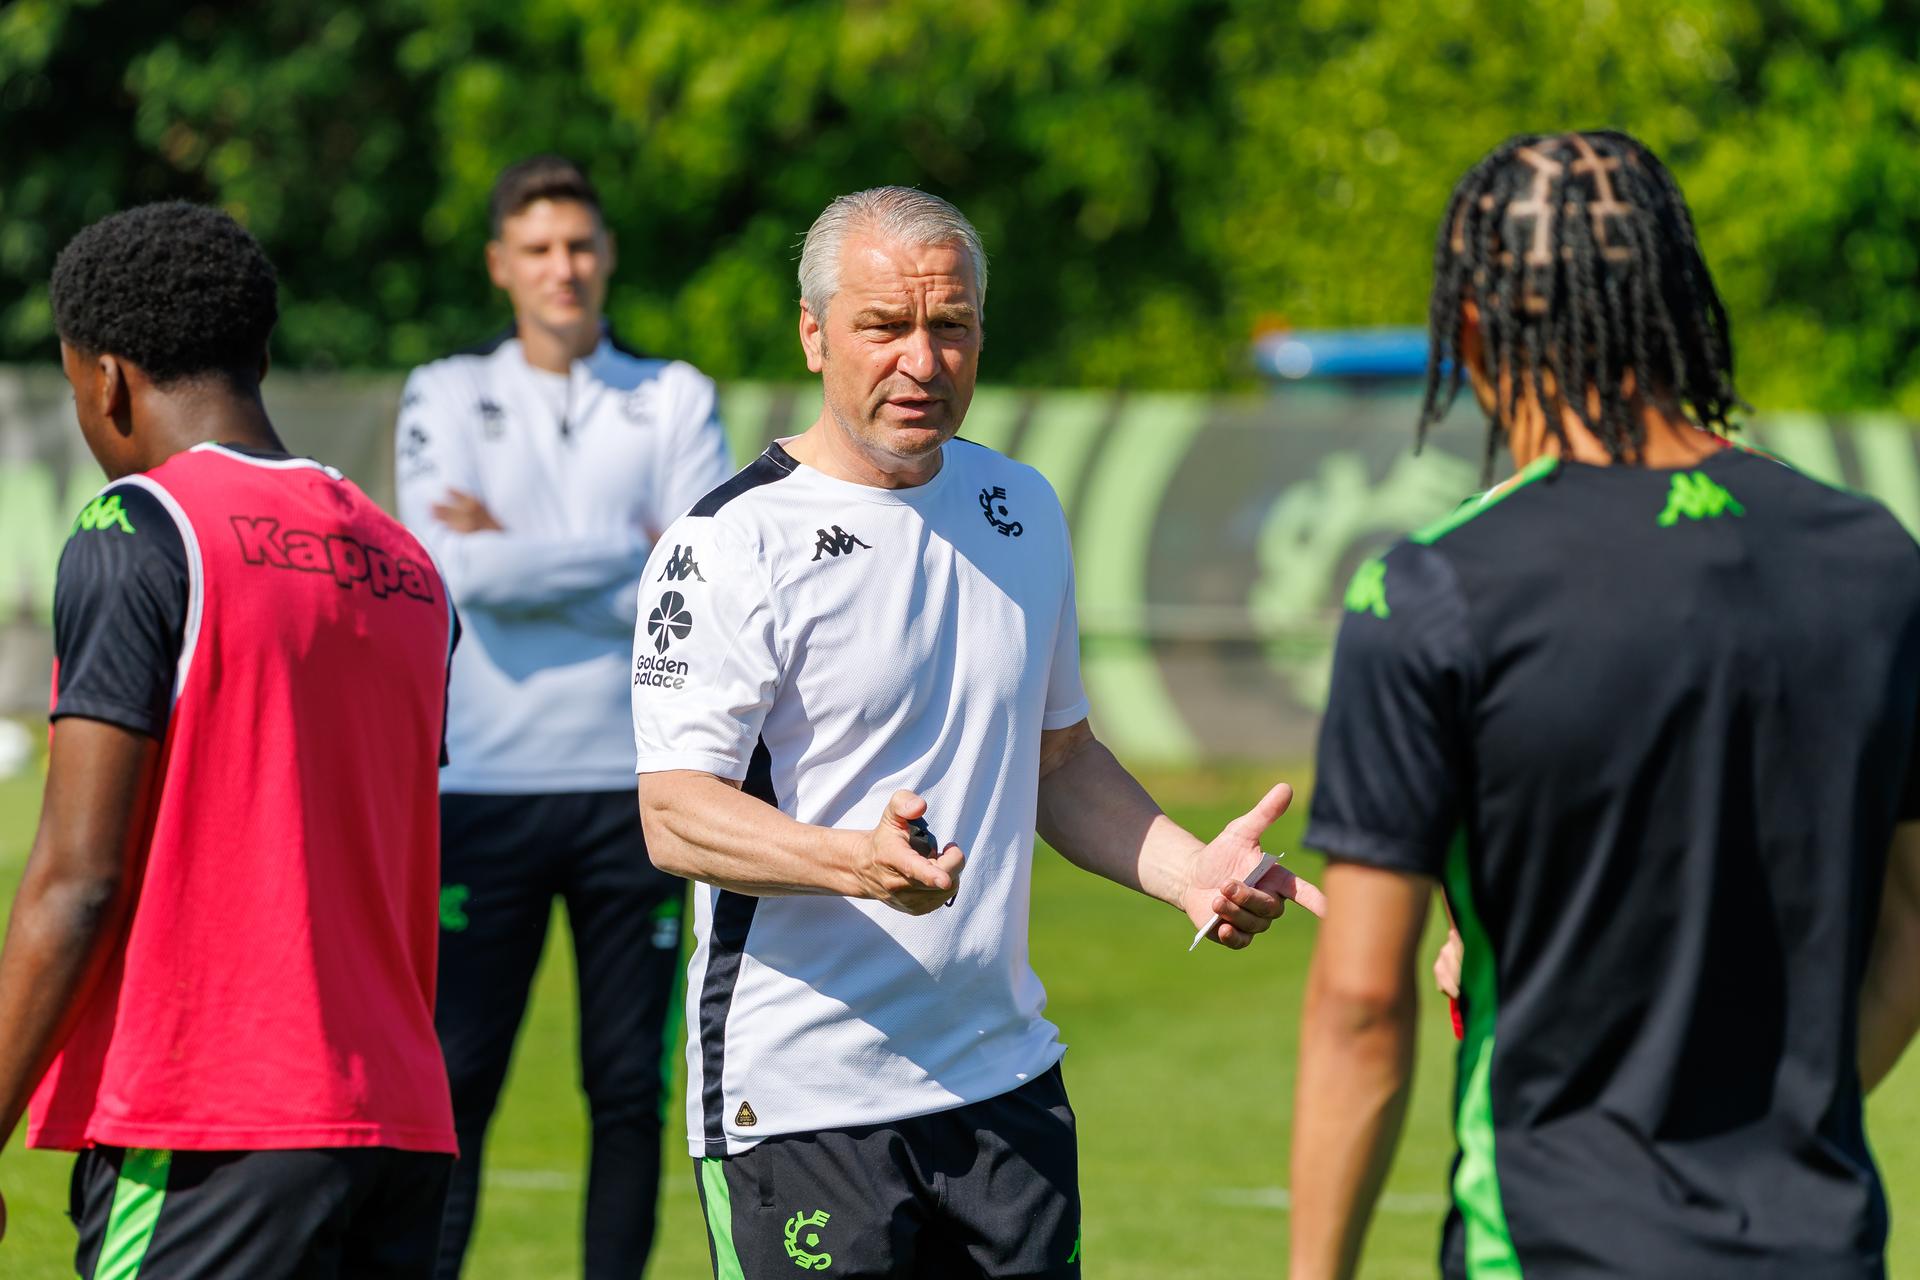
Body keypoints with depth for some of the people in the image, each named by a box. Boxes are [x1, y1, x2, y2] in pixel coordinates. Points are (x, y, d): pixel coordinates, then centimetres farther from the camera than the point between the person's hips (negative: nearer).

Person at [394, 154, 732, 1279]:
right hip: (484, 784, -1)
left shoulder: (675, 399, 9)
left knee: (633, 1089, 3)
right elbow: (464, 568, -10)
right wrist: (633, 552, -6)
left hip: (634, 783, 1)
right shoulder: (448, 396, 7)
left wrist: (525, 557, -7)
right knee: (455, 1083, -4)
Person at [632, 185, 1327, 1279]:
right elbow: (676, 814, -17)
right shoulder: (734, 542, -10)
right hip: (801, 1098, -6)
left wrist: (1188, 870, 7)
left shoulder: (1022, 510, 12)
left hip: (1006, 1079, 6)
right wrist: (859, 861, -33)